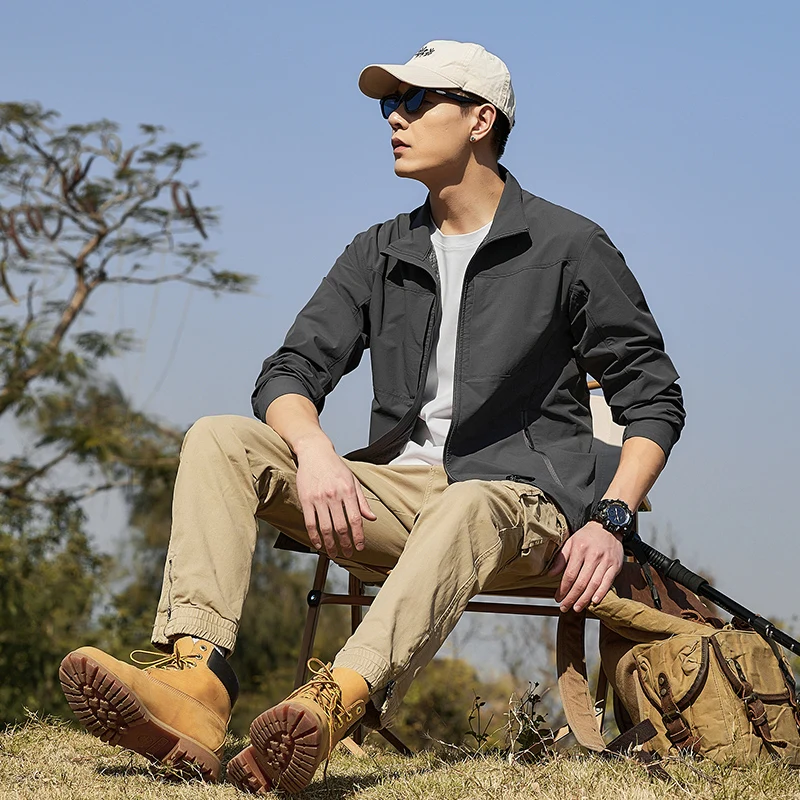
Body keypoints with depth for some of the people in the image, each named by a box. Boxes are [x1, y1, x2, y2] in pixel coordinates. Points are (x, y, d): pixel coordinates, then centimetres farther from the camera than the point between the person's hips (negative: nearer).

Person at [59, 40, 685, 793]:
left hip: (519, 499, -5)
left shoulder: (569, 247, 4)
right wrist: (314, 450, -15)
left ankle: (333, 705, -69)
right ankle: (195, 682, -38)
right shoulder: (379, 255, 18)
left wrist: (610, 519, -12)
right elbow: (290, 371, 9)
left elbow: (653, 399, 4)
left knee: (464, 510, -42)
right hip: (399, 493, 5)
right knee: (220, 440, -16)